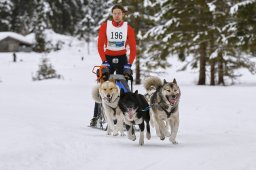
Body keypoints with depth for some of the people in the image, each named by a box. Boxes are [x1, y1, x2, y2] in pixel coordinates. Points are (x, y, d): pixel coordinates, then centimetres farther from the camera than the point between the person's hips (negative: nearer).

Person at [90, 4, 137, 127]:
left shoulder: (128, 28, -5)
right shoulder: (105, 26, -6)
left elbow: (133, 48, -7)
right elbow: (100, 45, -9)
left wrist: (129, 64, -16)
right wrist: (104, 61, -18)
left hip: (122, 59, 0)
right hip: (108, 58, 0)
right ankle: (95, 117, 0)